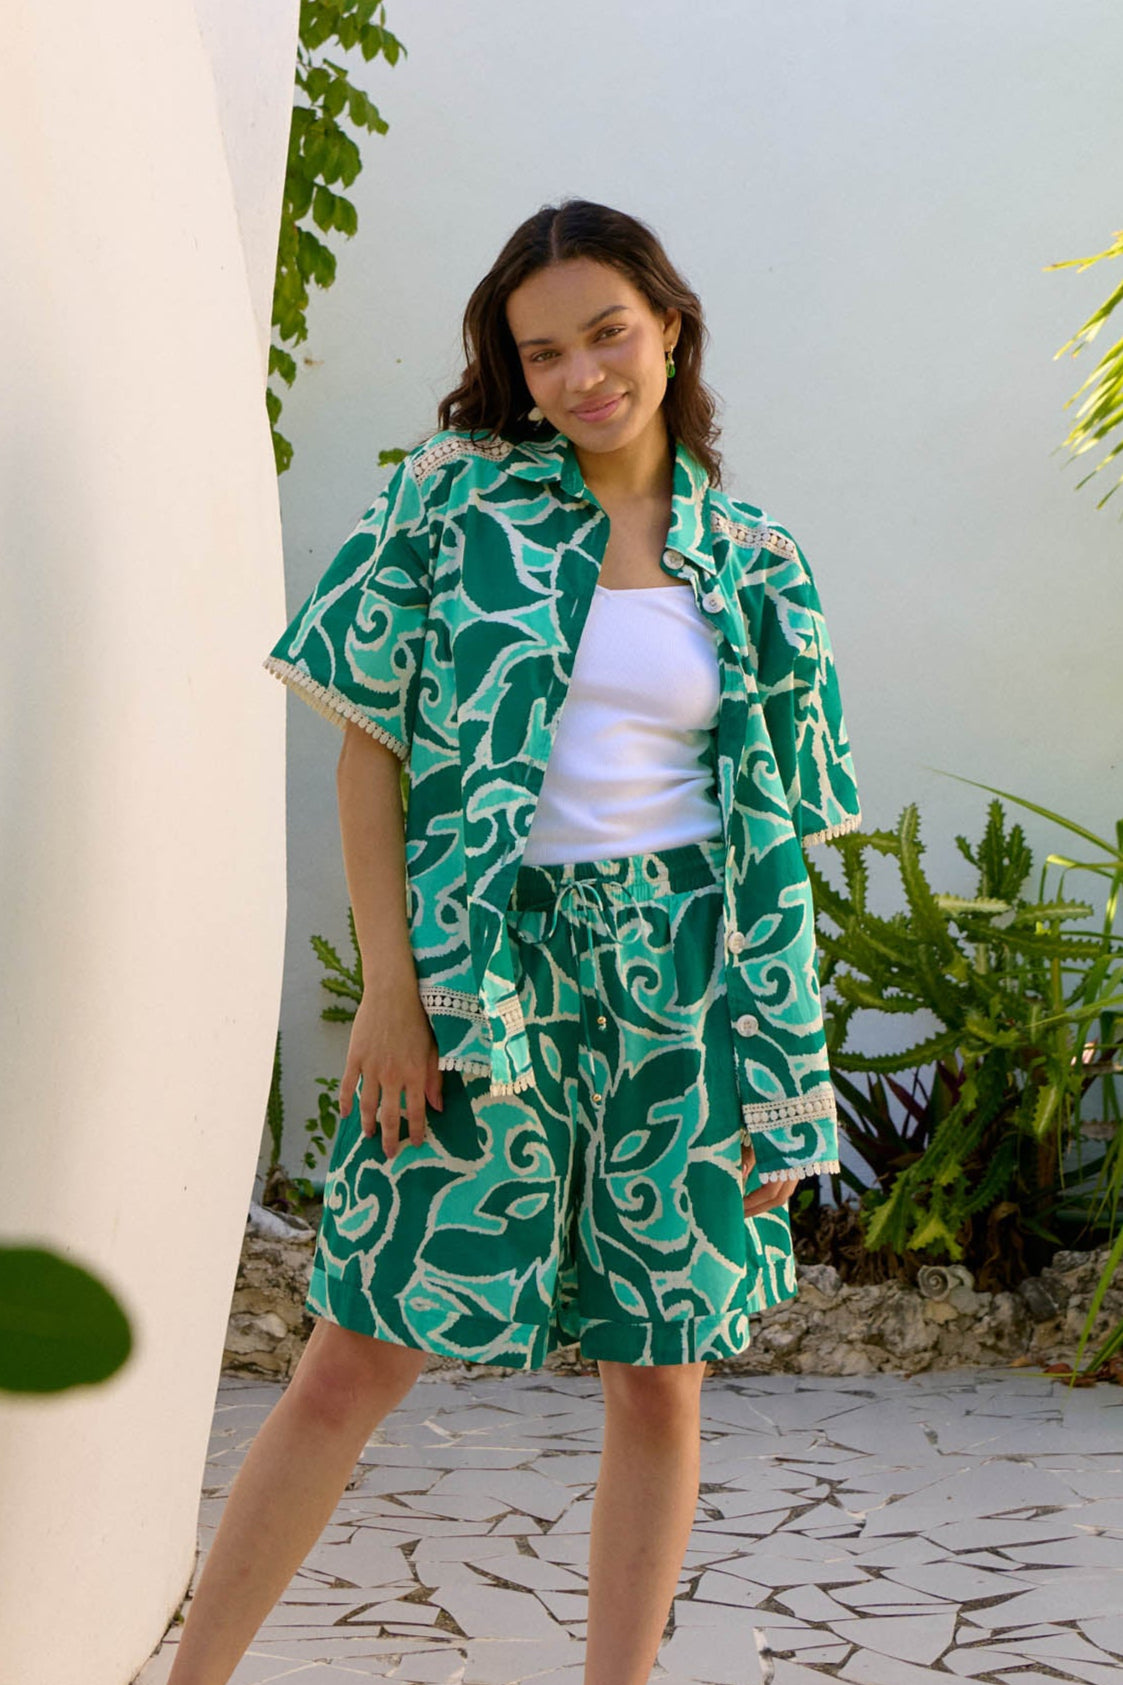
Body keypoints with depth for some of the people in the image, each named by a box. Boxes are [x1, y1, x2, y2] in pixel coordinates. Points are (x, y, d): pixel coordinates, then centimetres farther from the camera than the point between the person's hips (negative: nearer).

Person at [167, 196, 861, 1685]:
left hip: (685, 975, 2)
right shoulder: (455, 494, 2)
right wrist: (389, 984, -9)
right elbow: (371, 741, -1)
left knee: (658, 1379, 5)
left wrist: (784, 1073, 3)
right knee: (357, 1363, -2)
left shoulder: (754, 564, 8)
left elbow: (780, 836, 8)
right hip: (489, 966, -2)